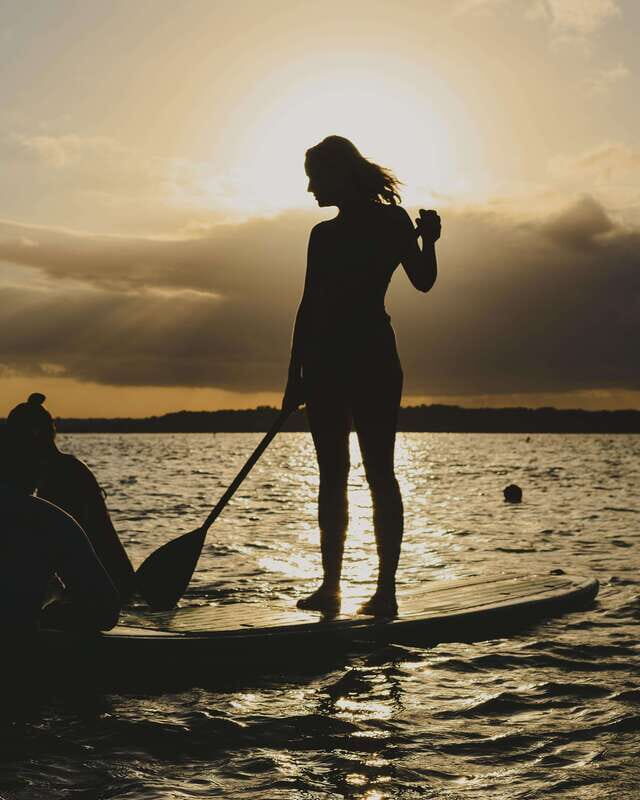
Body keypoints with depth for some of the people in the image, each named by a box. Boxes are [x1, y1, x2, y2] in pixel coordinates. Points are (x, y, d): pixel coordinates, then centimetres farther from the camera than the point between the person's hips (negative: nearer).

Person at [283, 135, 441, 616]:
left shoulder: (392, 221, 0)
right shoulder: (324, 234, 16)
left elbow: (423, 281, -5)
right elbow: (309, 308, 17)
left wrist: (428, 241, -24)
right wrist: (296, 378, 15)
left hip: (372, 359, -6)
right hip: (325, 362, 6)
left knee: (378, 470, -7)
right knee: (332, 474, 7)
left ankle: (387, 589, -4)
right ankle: (330, 585, 12)